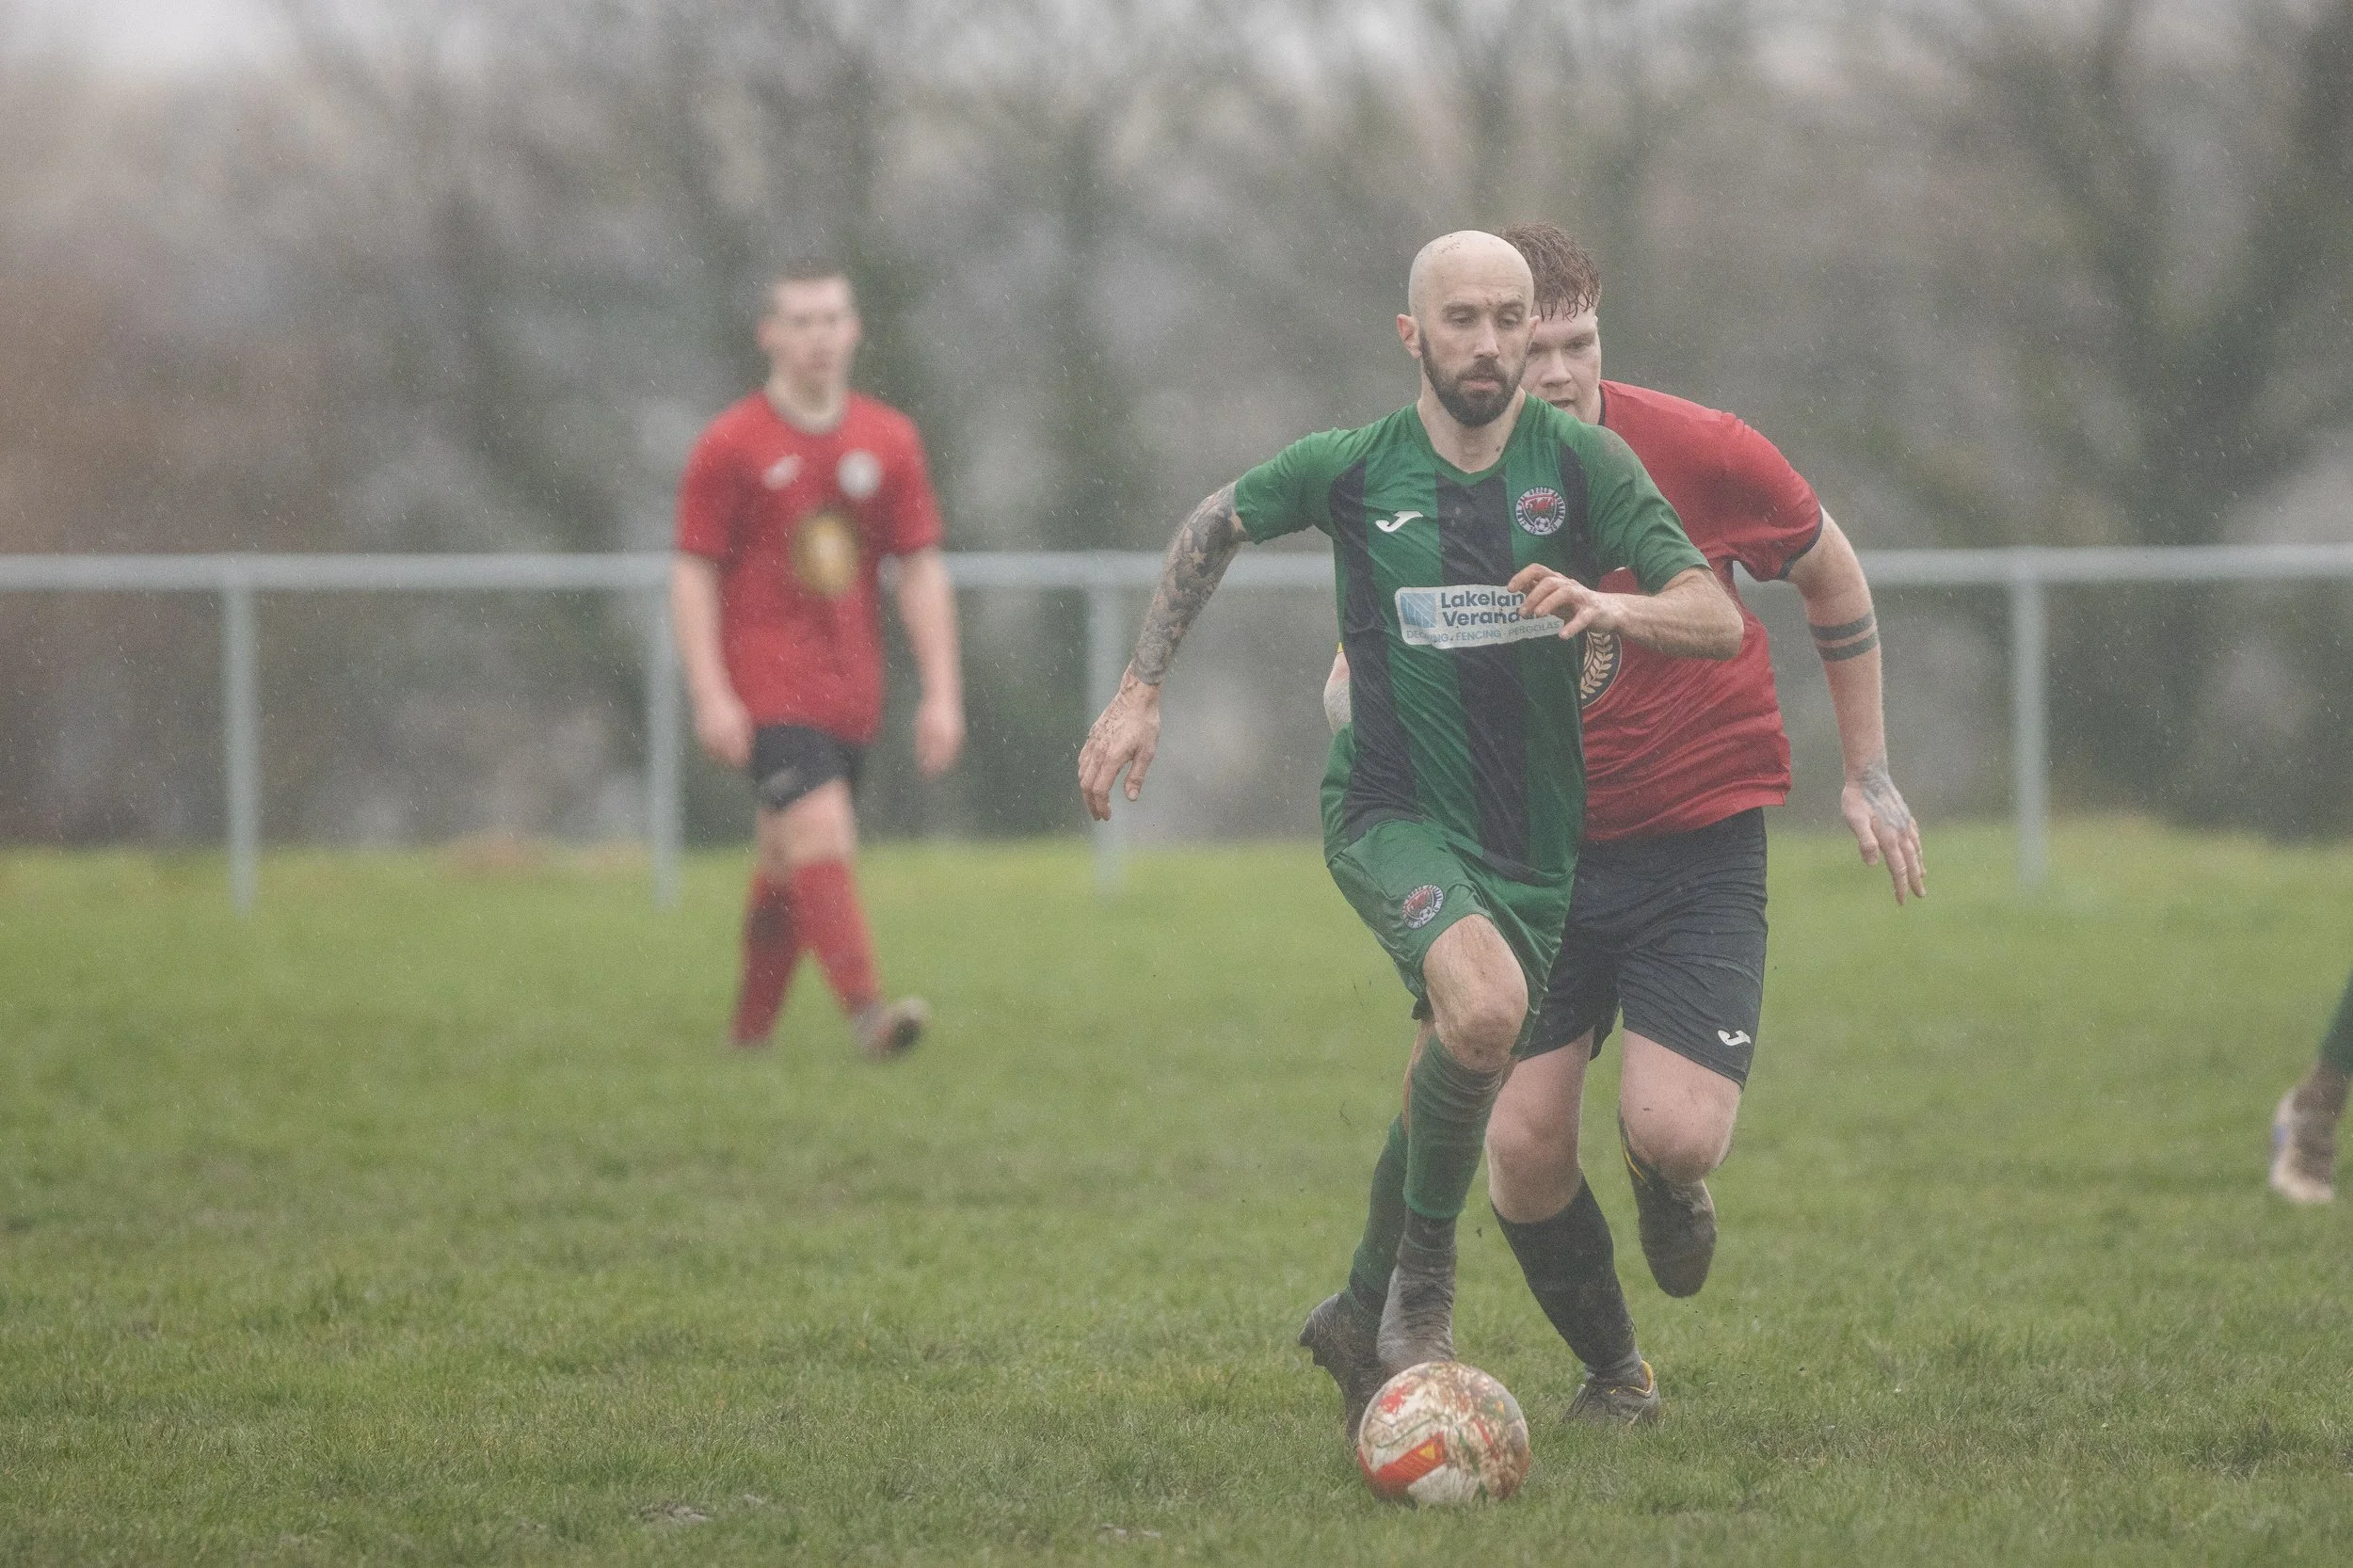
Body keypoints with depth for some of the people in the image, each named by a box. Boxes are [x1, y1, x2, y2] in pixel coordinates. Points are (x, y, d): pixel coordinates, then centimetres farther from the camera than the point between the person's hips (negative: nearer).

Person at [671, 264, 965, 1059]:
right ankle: (867, 1011, -28)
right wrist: (711, 696, -12)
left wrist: (941, 694, 2)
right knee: (821, 834, -20)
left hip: (850, 687, 5)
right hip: (767, 686, -4)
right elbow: (693, 575, -4)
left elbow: (922, 572, 9)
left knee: (787, 860, 11)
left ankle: (751, 1026, 23)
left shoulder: (889, 441, 7)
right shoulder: (729, 448, -4)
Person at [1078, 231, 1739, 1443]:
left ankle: (1366, 1316, 38)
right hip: (1389, 809, -3)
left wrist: (1609, 606, -31)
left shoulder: (1581, 464, -5)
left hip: (1531, 831, 3)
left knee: (1456, 1089, 12)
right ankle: (1424, 1266, -10)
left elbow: (1717, 619, -11)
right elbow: (1215, 524, 14)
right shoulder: (1352, 467, -6)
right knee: (1486, 1003, -31)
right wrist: (1140, 692, 9)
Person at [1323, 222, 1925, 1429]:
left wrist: (1869, 776, 9)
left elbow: (1831, 576, 6)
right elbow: (1355, 681, 5)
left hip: (1700, 839, -2)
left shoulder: (1697, 453, -12)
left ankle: (1666, 1181, 21)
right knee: (1522, 1145, -9)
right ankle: (1611, 1371, 18)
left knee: (1675, 1134, -19)